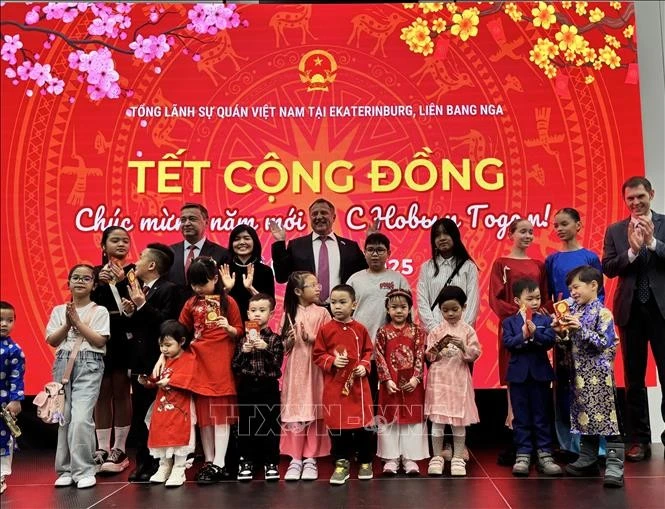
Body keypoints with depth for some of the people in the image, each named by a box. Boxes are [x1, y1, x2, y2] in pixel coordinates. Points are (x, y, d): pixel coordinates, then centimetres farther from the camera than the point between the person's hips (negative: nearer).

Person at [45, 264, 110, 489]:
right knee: (63, 417, 4)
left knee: (81, 418, -14)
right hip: (63, 364, 4)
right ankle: (66, 470, 15)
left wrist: (78, 321, -9)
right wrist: (68, 323, -9)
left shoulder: (99, 311, 2)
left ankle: (84, 470, -3)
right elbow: (51, 340, 5)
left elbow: (100, 341, -7)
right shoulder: (59, 310, 11)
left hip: (89, 365, -3)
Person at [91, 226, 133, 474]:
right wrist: (100, 284, -12)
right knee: (102, 393, 7)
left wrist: (122, 281, -19)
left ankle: (119, 450, 9)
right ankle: (102, 449, 14)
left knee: (121, 392, 1)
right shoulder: (95, 273, 11)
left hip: (123, 339, -3)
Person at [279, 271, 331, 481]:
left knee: (314, 412, 2)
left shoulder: (322, 312, 0)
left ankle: (310, 459, 11)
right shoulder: (289, 314, 4)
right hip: (294, 369, 1)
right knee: (294, 412, 2)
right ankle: (295, 459, 10)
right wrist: (290, 340, -12)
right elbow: (283, 346, 9)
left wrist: (312, 339, -16)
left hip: (315, 369, -1)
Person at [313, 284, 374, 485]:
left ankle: (366, 461, 24)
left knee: (363, 422, 7)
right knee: (337, 424, 4)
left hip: (358, 383, 1)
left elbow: (368, 351, 10)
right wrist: (332, 361, -16)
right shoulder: (325, 330, -4)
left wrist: (364, 365, -7)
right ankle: (342, 463, 17)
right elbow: (317, 355, 0)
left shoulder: (360, 329, 0)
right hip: (334, 385, -1)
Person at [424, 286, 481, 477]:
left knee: (459, 421, 7)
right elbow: (429, 356, 1)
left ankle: (458, 458, 18)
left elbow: (475, 354, -4)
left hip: (459, 380, 0)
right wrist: (436, 349, -19)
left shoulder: (468, 330, 1)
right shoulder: (436, 331, 3)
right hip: (439, 379, 0)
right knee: (437, 419, 2)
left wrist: (463, 347, -21)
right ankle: (437, 457, 14)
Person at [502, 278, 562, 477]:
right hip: (518, 374, 0)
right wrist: (523, 335, -24)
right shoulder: (509, 322, 3)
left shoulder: (545, 320, 5)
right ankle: (523, 455, 11)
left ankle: (544, 455, 12)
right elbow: (508, 343, -10)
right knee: (521, 418, 5)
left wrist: (535, 332, -24)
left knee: (541, 416, 6)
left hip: (540, 374, 0)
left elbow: (550, 341, -10)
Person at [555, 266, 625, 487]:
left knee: (605, 417, -8)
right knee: (584, 416, 13)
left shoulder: (602, 313, -10)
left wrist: (581, 328, -23)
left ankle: (614, 465, -5)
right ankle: (587, 460, 24)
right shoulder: (574, 311, 11)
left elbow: (604, 342, -17)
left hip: (598, 373, -7)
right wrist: (562, 333, -3)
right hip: (580, 372, 7)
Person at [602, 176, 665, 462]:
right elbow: (608, 268, -2)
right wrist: (632, 250, -16)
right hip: (631, 309, 2)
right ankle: (639, 440, 17)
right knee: (634, 377, 8)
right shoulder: (615, 231, 8)